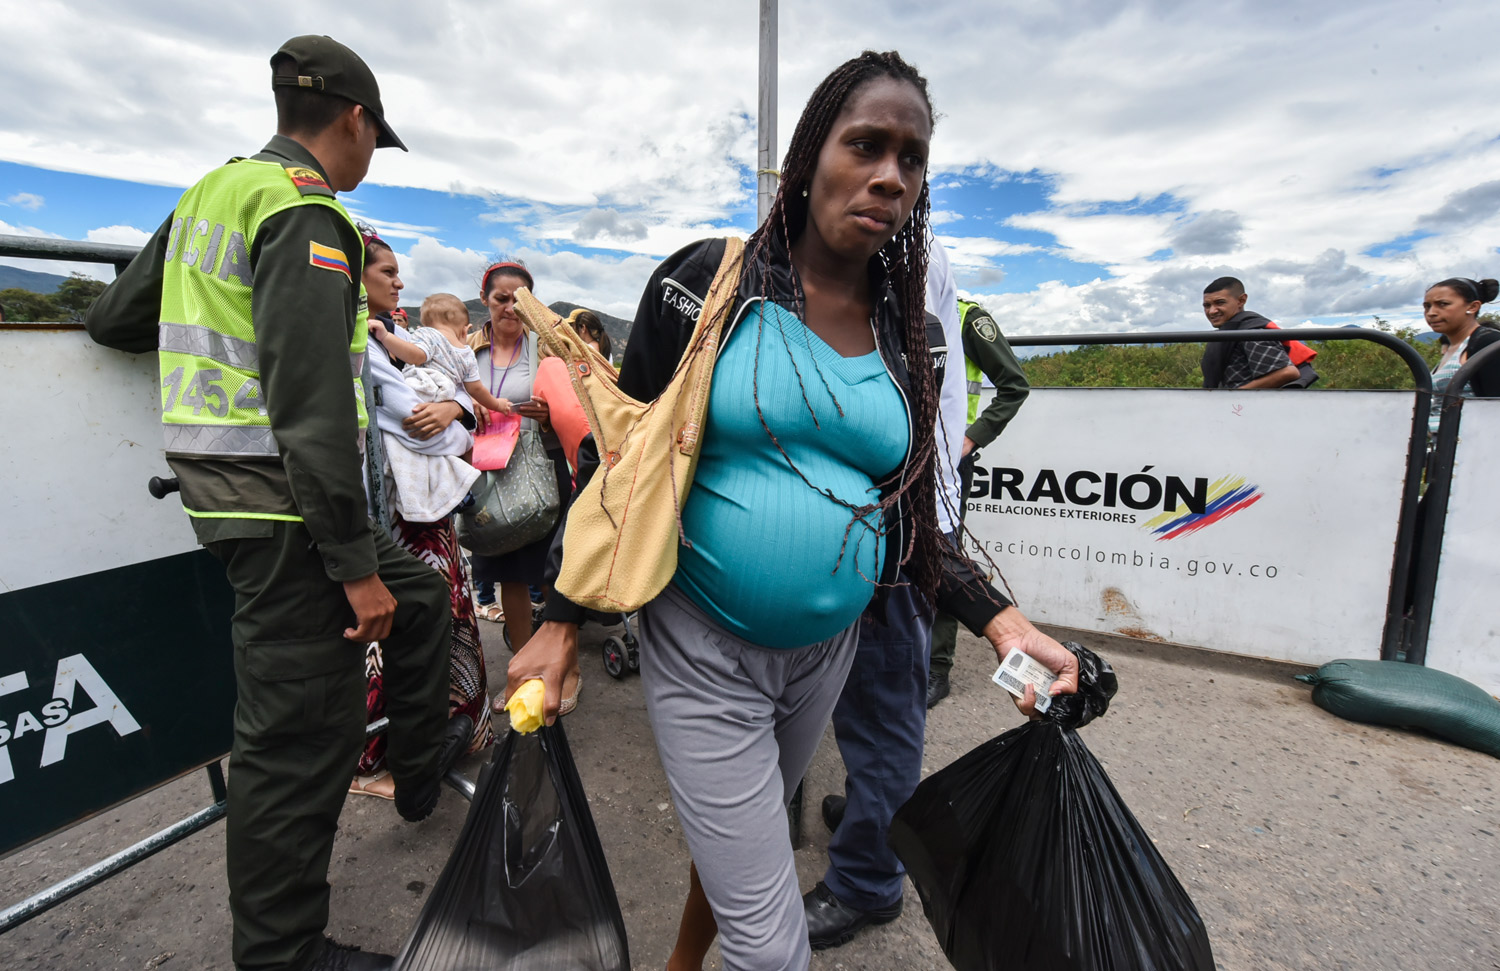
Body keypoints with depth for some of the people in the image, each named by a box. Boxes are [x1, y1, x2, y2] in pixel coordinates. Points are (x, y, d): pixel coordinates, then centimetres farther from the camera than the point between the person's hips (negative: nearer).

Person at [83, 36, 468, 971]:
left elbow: (114, 318, 22)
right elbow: (314, 408, -23)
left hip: (228, 486, 10)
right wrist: (354, 564, -20)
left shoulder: (211, 193, 16)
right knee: (300, 735, 0)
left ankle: (421, 765, 40)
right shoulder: (306, 212, -14)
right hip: (285, 505, -10)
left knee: (421, 593, 23)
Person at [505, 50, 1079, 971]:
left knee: (747, 828, 28)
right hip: (703, 651, -5)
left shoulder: (905, 335, 3)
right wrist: (562, 623, -7)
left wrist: (1004, 620, -6)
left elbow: (911, 518, 7)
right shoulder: (710, 281, -9)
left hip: (826, 652, 5)